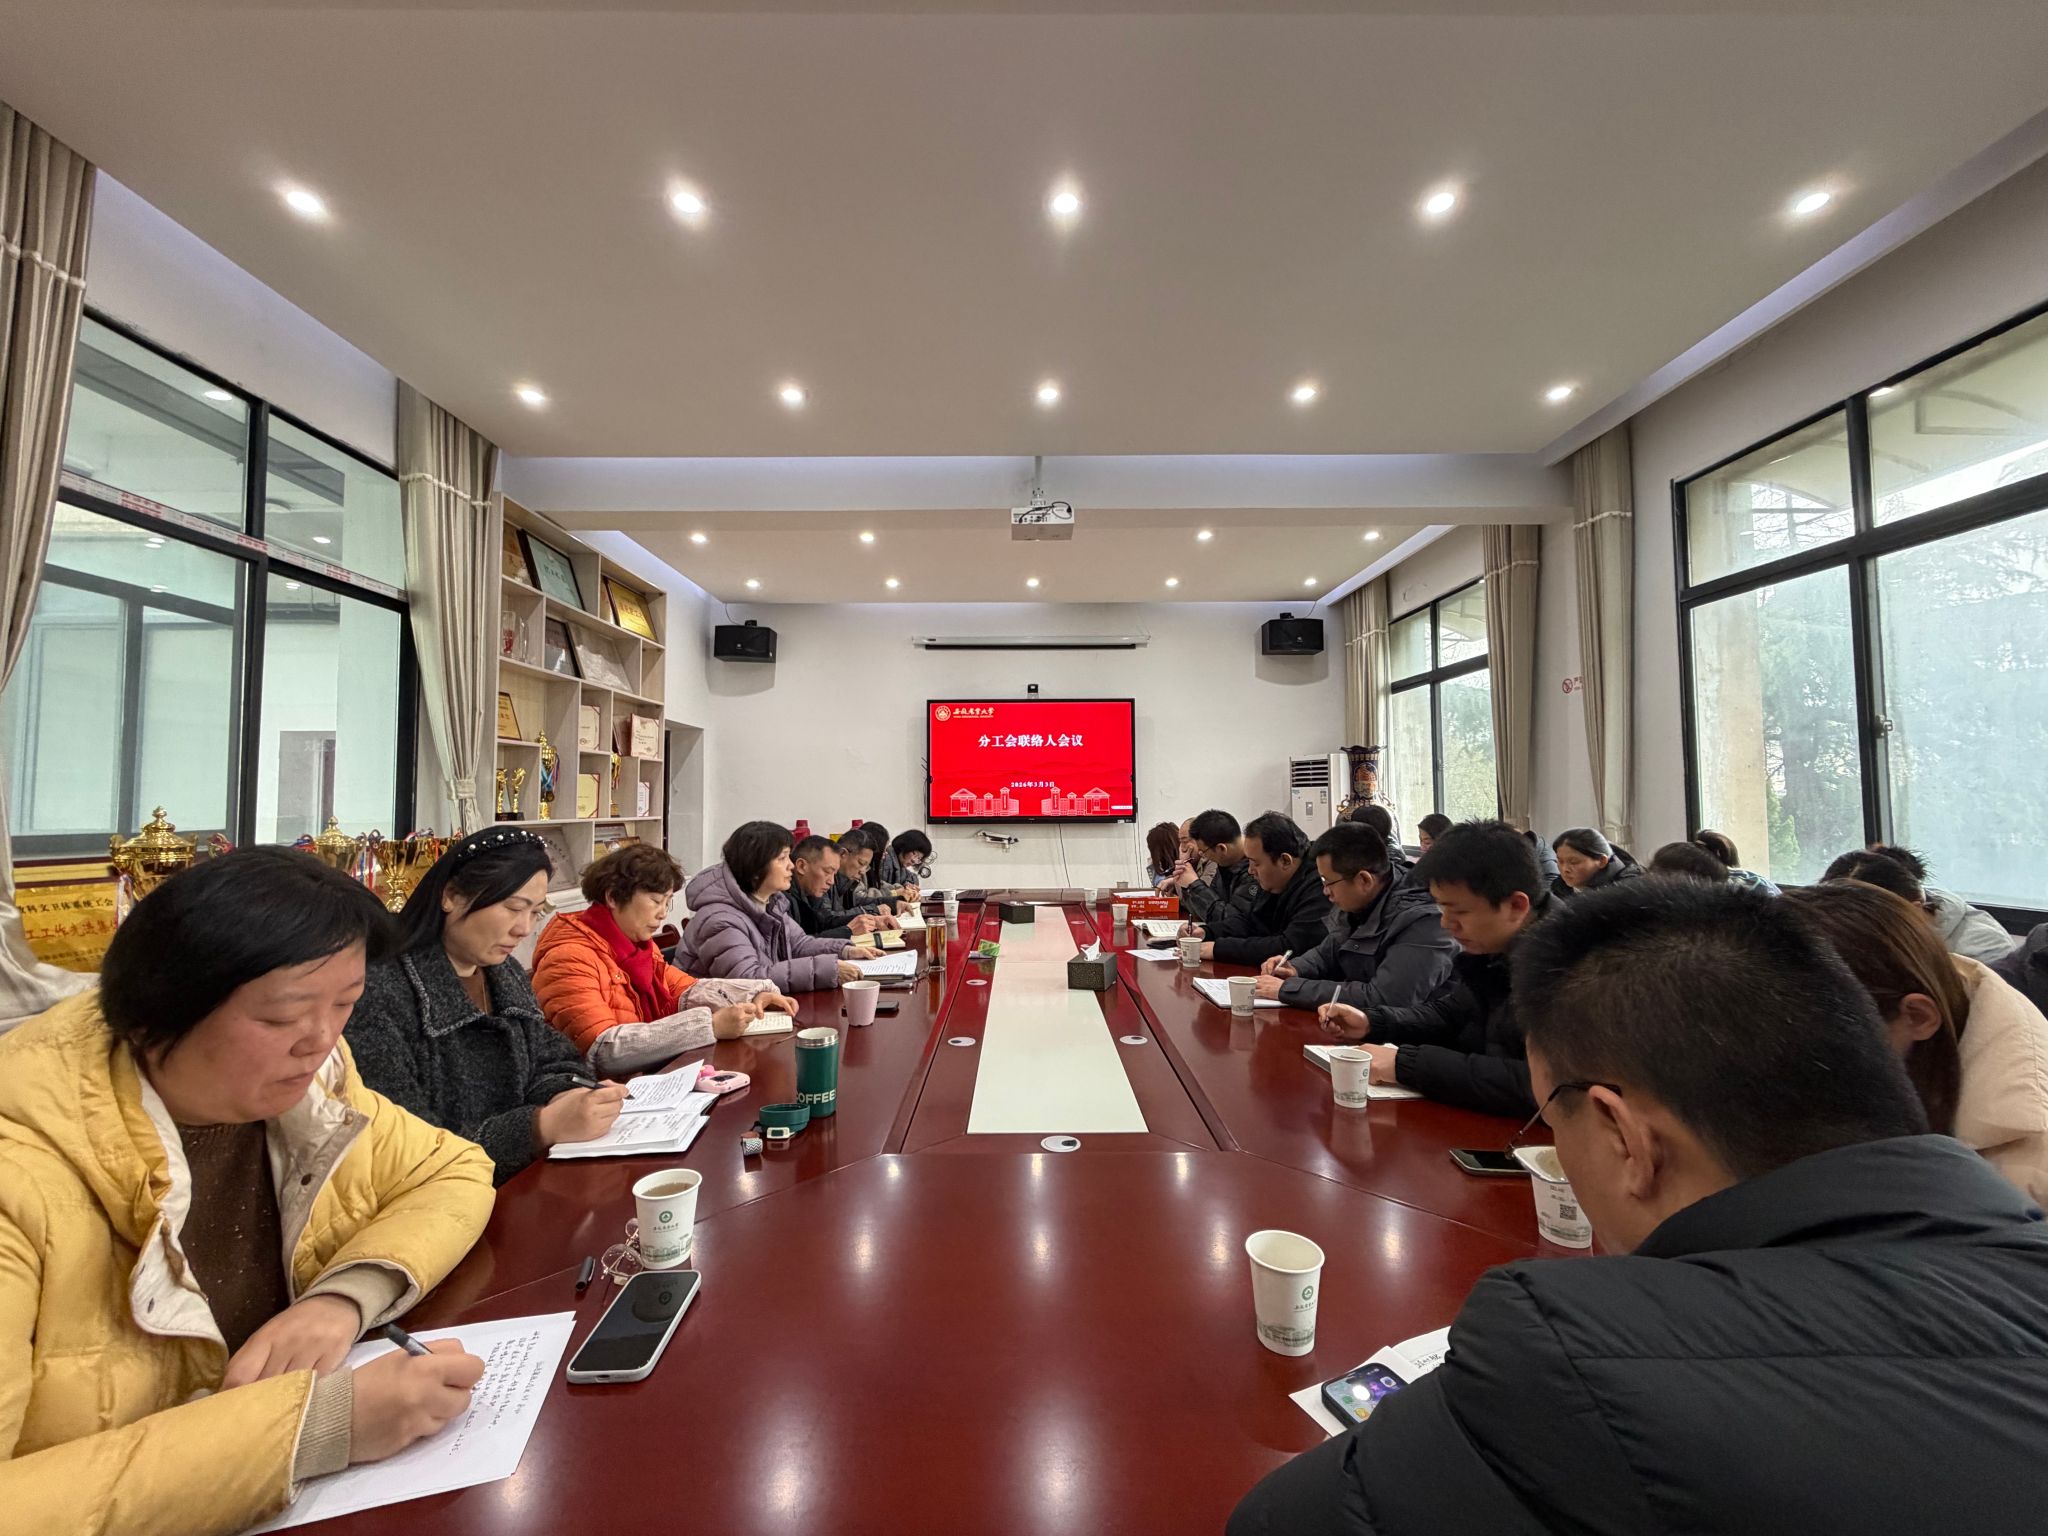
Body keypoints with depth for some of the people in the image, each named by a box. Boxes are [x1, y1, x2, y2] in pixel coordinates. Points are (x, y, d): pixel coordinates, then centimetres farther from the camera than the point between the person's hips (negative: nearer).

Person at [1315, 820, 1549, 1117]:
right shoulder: (1487, 948, 0)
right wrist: (1372, 1023, 0)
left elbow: (1536, 1085, -33)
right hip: (1475, 1120, 7)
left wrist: (1405, 1062, -28)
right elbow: (1449, 1013, 15)